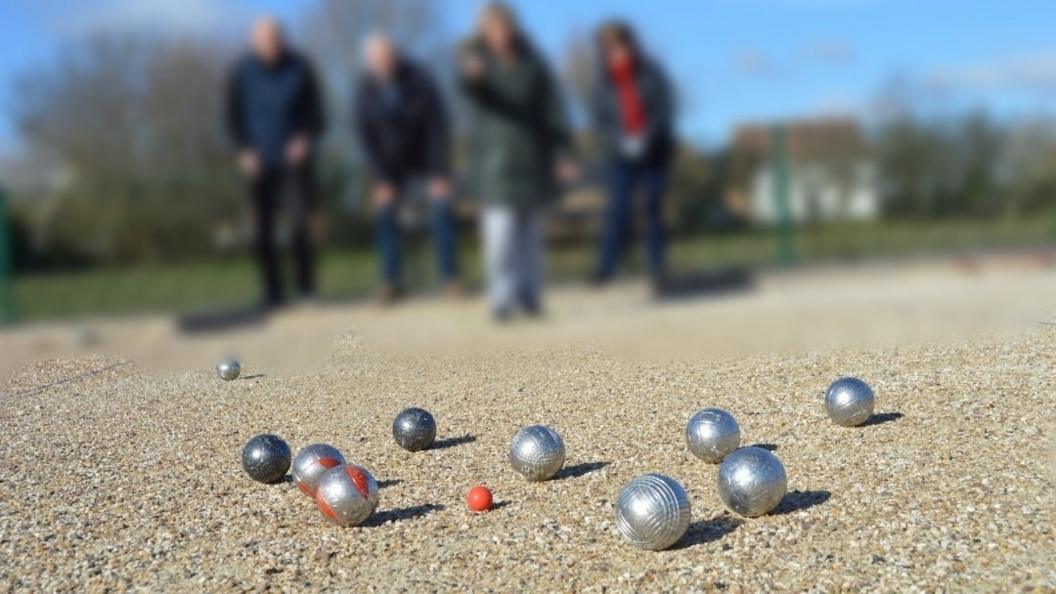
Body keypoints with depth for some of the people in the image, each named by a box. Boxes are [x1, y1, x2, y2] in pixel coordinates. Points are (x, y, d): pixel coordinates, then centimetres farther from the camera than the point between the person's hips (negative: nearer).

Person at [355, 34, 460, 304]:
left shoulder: (419, 79, -22)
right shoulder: (366, 89, -16)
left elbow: (437, 127, -20)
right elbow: (366, 136, -11)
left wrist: (439, 173, -22)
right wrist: (382, 179, -16)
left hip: (427, 154, -1)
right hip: (392, 160, 2)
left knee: (442, 207, -14)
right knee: (385, 211, -10)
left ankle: (451, 276, -5)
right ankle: (391, 281, -3)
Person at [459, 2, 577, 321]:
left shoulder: (531, 61, 7)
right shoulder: (476, 57, -1)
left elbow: (551, 108, 5)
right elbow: (476, 94, -22)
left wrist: (561, 152, -3)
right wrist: (472, 76, -47)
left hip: (533, 153, 3)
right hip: (496, 154, -3)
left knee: (530, 226, 7)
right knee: (500, 226, -12)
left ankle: (529, 294, 14)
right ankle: (502, 298, -11)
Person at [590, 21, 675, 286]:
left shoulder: (651, 73, -3)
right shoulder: (603, 83, 0)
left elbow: (665, 108, -5)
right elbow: (600, 121, 0)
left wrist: (646, 137, -18)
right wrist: (621, 141, -17)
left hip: (654, 152, 0)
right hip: (621, 157, 0)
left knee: (654, 207, 4)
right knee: (618, 209, -9)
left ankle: (657, 264, 13)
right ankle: (606, 268, -10)